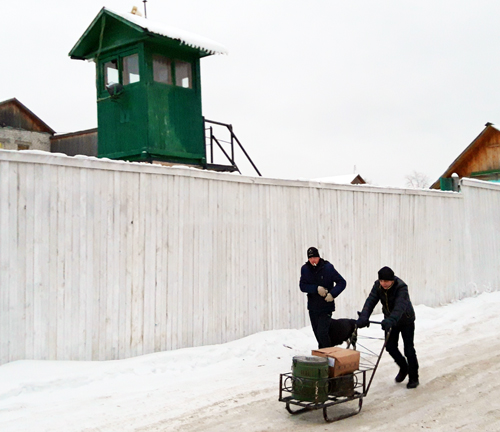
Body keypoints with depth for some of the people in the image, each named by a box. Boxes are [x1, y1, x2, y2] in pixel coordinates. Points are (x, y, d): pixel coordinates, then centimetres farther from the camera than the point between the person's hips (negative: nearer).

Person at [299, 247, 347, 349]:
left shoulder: (328, 267, -9)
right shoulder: (305, 269, 0)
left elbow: (342, 282, -7)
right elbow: (302, 286, -7)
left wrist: (332, 294, -20)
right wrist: (316, 289, -21)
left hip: (326, 307, -4)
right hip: (312, 307, 4)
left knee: (322, 333, -13)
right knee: (317, 334, 15)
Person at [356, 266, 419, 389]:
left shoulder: (401, 288, -32)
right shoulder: (378, 285, -16)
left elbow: (400, 307, -45)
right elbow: (371, 301, -25)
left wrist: (390, 321, -62)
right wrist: (363, 317, -42)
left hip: (406, 320, -5)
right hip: (390, 320, 5)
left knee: (408, 349, -2)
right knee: (390, 346, 4)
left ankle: (413, 378, 14)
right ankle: (404, 368, 30)